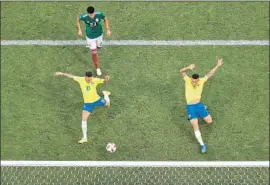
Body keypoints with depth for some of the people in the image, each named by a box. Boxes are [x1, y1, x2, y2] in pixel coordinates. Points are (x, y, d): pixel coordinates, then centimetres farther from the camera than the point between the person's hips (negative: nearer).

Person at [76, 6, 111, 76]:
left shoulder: (99, 14, -27)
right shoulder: (84, 17, -30)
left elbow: (105, 19, -6)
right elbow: (78, 19, -6)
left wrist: (108, 29, -11)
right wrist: (79, 30, -8)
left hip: (99, 34, 3)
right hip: (90, 37, -2)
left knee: (99, 46, 29)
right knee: (94, 53, 2)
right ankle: (97, 68, 23)